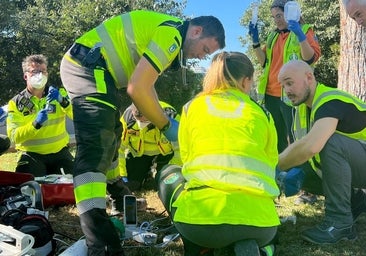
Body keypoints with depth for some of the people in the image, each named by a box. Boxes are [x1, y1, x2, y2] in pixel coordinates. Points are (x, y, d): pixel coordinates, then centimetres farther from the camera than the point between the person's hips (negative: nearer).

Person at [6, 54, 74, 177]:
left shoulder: (59, 94, 3)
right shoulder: (16, 103, -1)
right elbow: (14, 137, -12)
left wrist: (63, 101, -26)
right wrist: (36, 124, -26)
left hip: (59, 152, 2)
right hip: (31, 155, -1)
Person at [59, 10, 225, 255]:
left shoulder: (166, 30, 19)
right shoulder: (171, 35, -14)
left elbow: (145, 86, 23)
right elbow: (137, 89, -21)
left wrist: (164, 119, 18)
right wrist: (166, 125, -9)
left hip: (82, 65, 11)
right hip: (89, 67, -11)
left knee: (110, 134, 25)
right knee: (96, 147, -21)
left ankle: (118, 194, 48)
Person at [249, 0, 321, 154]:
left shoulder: (305, 30, 1)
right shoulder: (273, 36, 18)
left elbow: (311, 58, -12)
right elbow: (264, 62, 15)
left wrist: (300, 36, -25)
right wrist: (256, 42, 3)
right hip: (271, 95, 6)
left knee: (295, 139, -5)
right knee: (275, 138, 13)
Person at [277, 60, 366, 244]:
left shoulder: (331, 101, -26)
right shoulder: (303, 107, 4)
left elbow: (310, 146, -43)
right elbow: (298, 147, 4)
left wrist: (276, 166, -28)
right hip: (349, 165, 9)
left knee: (330, 141, -33)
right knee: (301, 172, 1)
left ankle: (339, 222, -22)